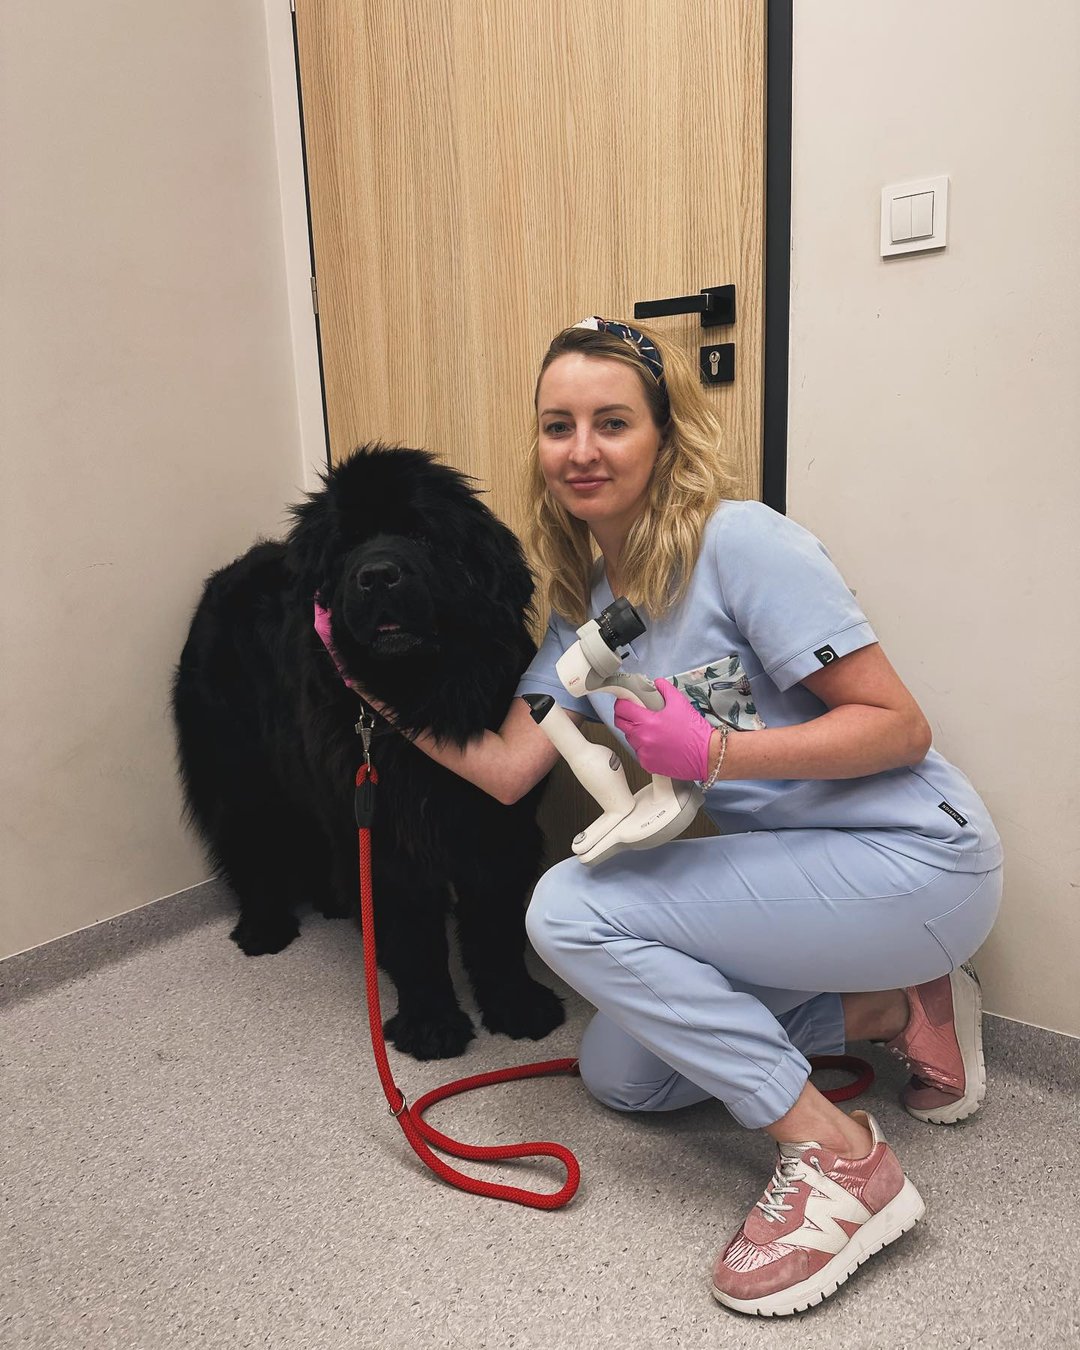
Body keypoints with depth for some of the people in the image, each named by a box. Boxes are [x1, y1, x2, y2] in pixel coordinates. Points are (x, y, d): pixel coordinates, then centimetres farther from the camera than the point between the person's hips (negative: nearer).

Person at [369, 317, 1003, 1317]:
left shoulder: (740, 541, -18)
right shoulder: (580, 606, 5)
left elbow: (901, 726, -18)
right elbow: (506, 768, 1)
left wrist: (715, 754, -29)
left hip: (915, 858, -8)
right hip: (791, 863, 8)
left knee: (572, 907, -20)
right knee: (617, 1075, 11)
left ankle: (836, 1158, -9)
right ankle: (896, 1011, 17)